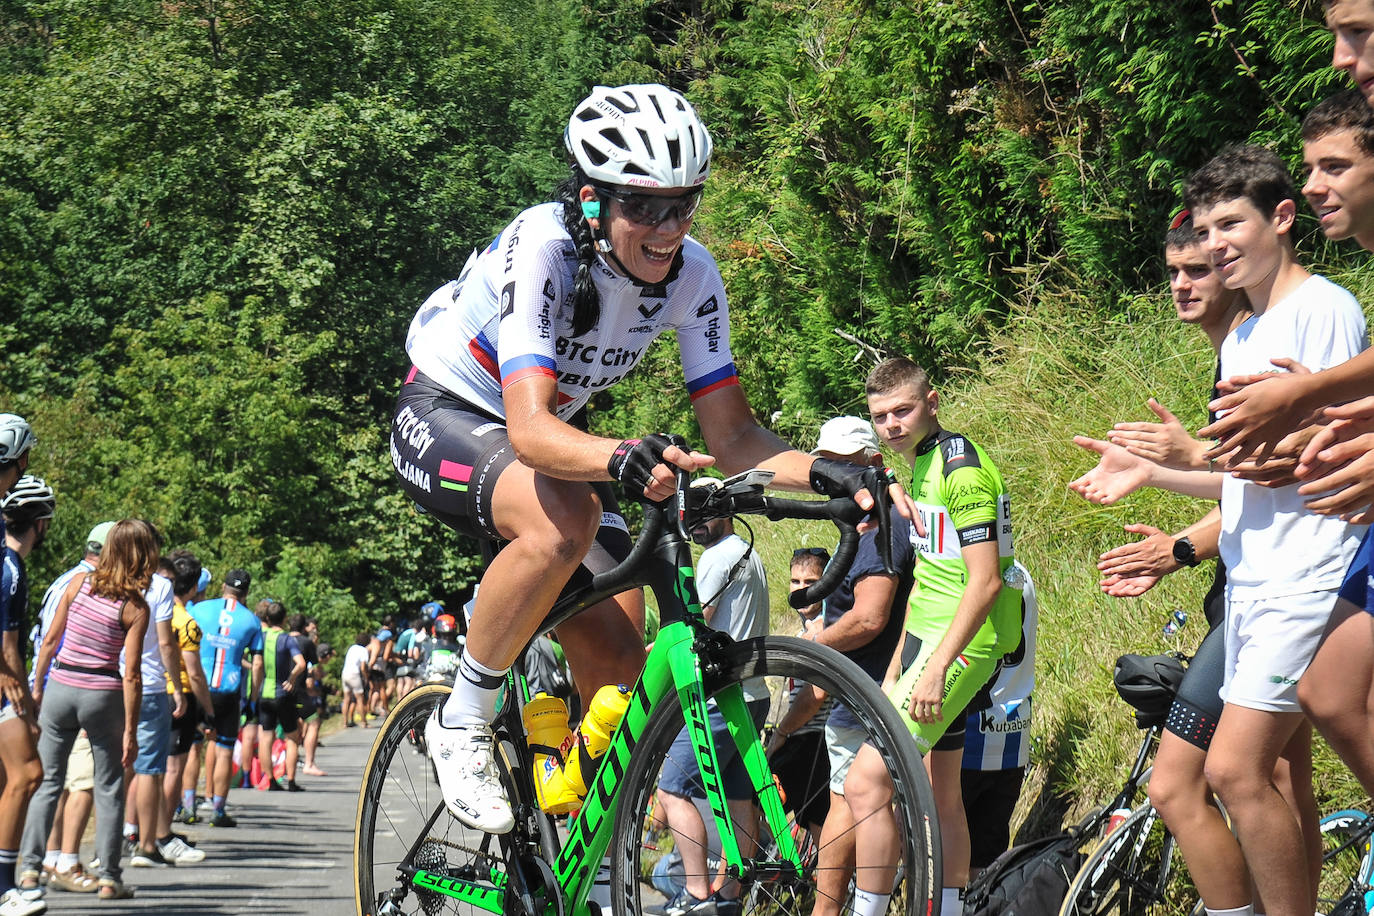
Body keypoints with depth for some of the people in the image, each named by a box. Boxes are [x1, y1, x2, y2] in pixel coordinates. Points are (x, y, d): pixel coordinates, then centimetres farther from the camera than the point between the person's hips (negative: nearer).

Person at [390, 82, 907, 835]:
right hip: (442, 417, -6)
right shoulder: (542, 247, -33)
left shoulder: (689, 276, -16)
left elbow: (731, 435, -13)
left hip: (548, 440, 6)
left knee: (616, 664, -8)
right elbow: (529, 427, -44)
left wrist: (826, 475, -32)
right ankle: (462, 724, -20)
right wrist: (622, 460, -64)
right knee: (565, 517, -38)